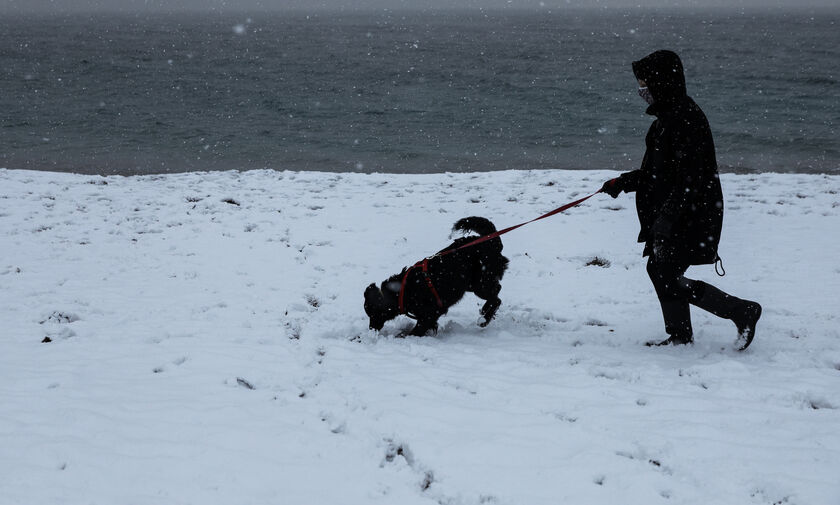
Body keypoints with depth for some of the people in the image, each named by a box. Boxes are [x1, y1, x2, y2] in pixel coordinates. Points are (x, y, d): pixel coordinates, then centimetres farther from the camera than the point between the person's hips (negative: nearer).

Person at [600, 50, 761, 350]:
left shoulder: (685, 118, -20)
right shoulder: (669, 116, 13)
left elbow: (689, 180, -25)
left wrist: (665, 220, -26)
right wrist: (623, 183, 16)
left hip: (692, 218, -10)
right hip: (675, 216, 10)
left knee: (669, 278, -8)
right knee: (658, 268, 15)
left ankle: (742, 311, 1)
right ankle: (679, 335, 27)